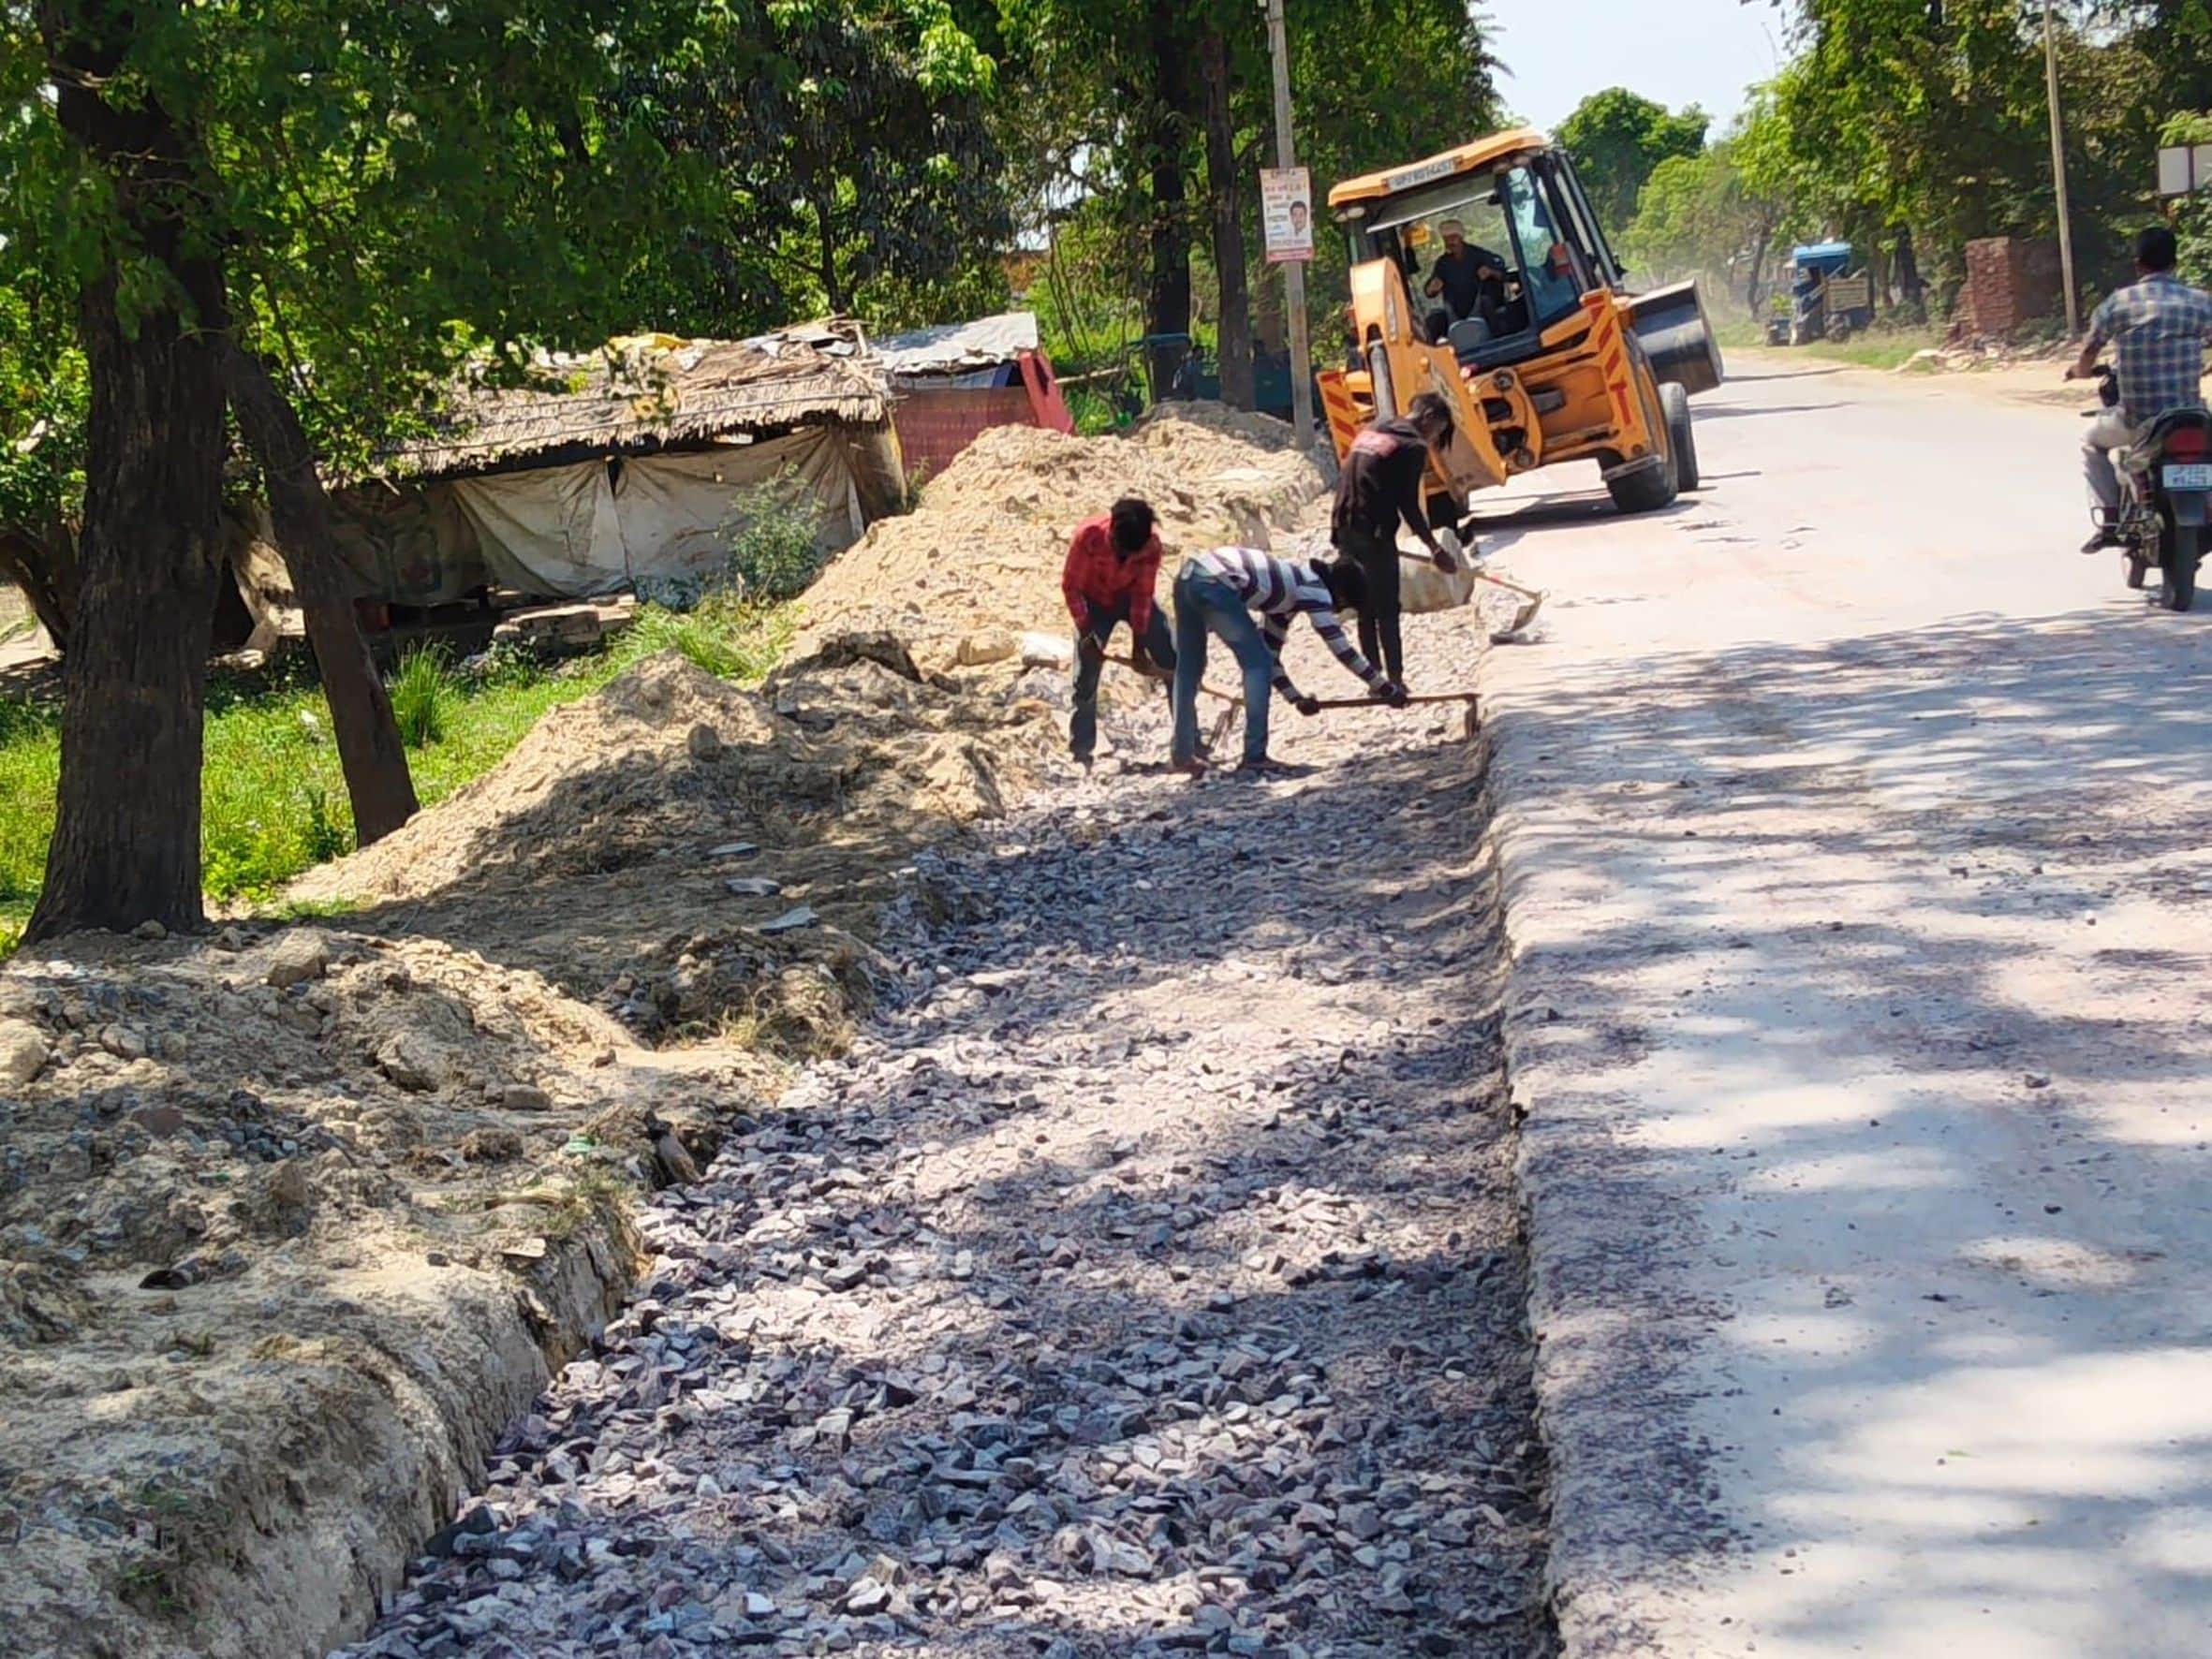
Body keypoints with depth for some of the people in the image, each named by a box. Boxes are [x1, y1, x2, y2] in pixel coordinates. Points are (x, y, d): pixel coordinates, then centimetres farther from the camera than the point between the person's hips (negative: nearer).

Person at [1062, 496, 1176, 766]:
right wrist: (1086, 633, -21)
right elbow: (1071, 586, -21)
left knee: (1175, 664, -4)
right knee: (1086, 677, -6)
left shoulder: (1151, 544, -28)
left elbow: (1143, 594, -18)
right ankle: (1081, 750, 4)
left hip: (1133, 599, 2)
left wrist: (1139, 642, -17)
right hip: (1095, 602, -2)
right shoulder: (1087, 537, -34)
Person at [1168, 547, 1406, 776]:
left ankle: (1182, 755, 23)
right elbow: (1342, 649, 7)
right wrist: (1386, 689, 14)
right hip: (1215, 584, -9)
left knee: (1189, 669, 18)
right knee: (1258, 664, 3)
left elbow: (1269, 653, 35)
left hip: (1187, 576, 9)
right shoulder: (1315, 589, 6)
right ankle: (1255, 756, 3)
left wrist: (1296, 697, 37)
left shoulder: (1289, 590, 30)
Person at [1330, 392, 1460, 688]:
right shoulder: (1413, 446, -7)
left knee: (1365, 609, 13)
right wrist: (1435, 549, -4)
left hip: (1345, 530, 7)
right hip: (1374, 535, -7)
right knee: (1386, 611, -1)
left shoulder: (1371, 432, 17)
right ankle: (1395, 680, -1)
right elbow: (1408, 505, -10)